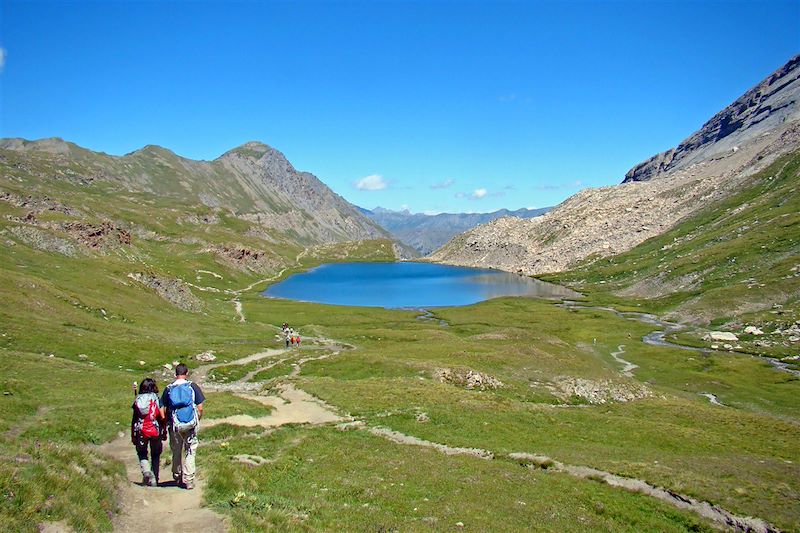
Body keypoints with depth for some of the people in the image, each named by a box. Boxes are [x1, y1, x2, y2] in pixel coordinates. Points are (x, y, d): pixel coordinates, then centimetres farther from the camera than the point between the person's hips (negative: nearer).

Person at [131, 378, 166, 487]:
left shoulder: (138, 400, 1)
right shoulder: (157, 399, -2)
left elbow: (134, 419, 2)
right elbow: (162, 418, -3)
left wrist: (133, 435, 10)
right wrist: (164, 432, 8)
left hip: (141, 431, 0)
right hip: (155, 431, 0)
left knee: (142, 454, 15)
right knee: (155, 455, 14)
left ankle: (146, 472, -10)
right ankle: (154, 479, 15)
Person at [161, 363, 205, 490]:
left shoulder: (168, 389, 0)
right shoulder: (193, 386, -4)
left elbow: (163, 410, 0)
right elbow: (200, 408, -5)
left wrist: (168, 422, 13)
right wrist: (197, 421, 11)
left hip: (175, 426, 2)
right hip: (191, 424, -2)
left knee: (176, 452, 18)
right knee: (190, 452, 7)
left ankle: (177, 478, 32)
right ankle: (189, 481, 5)